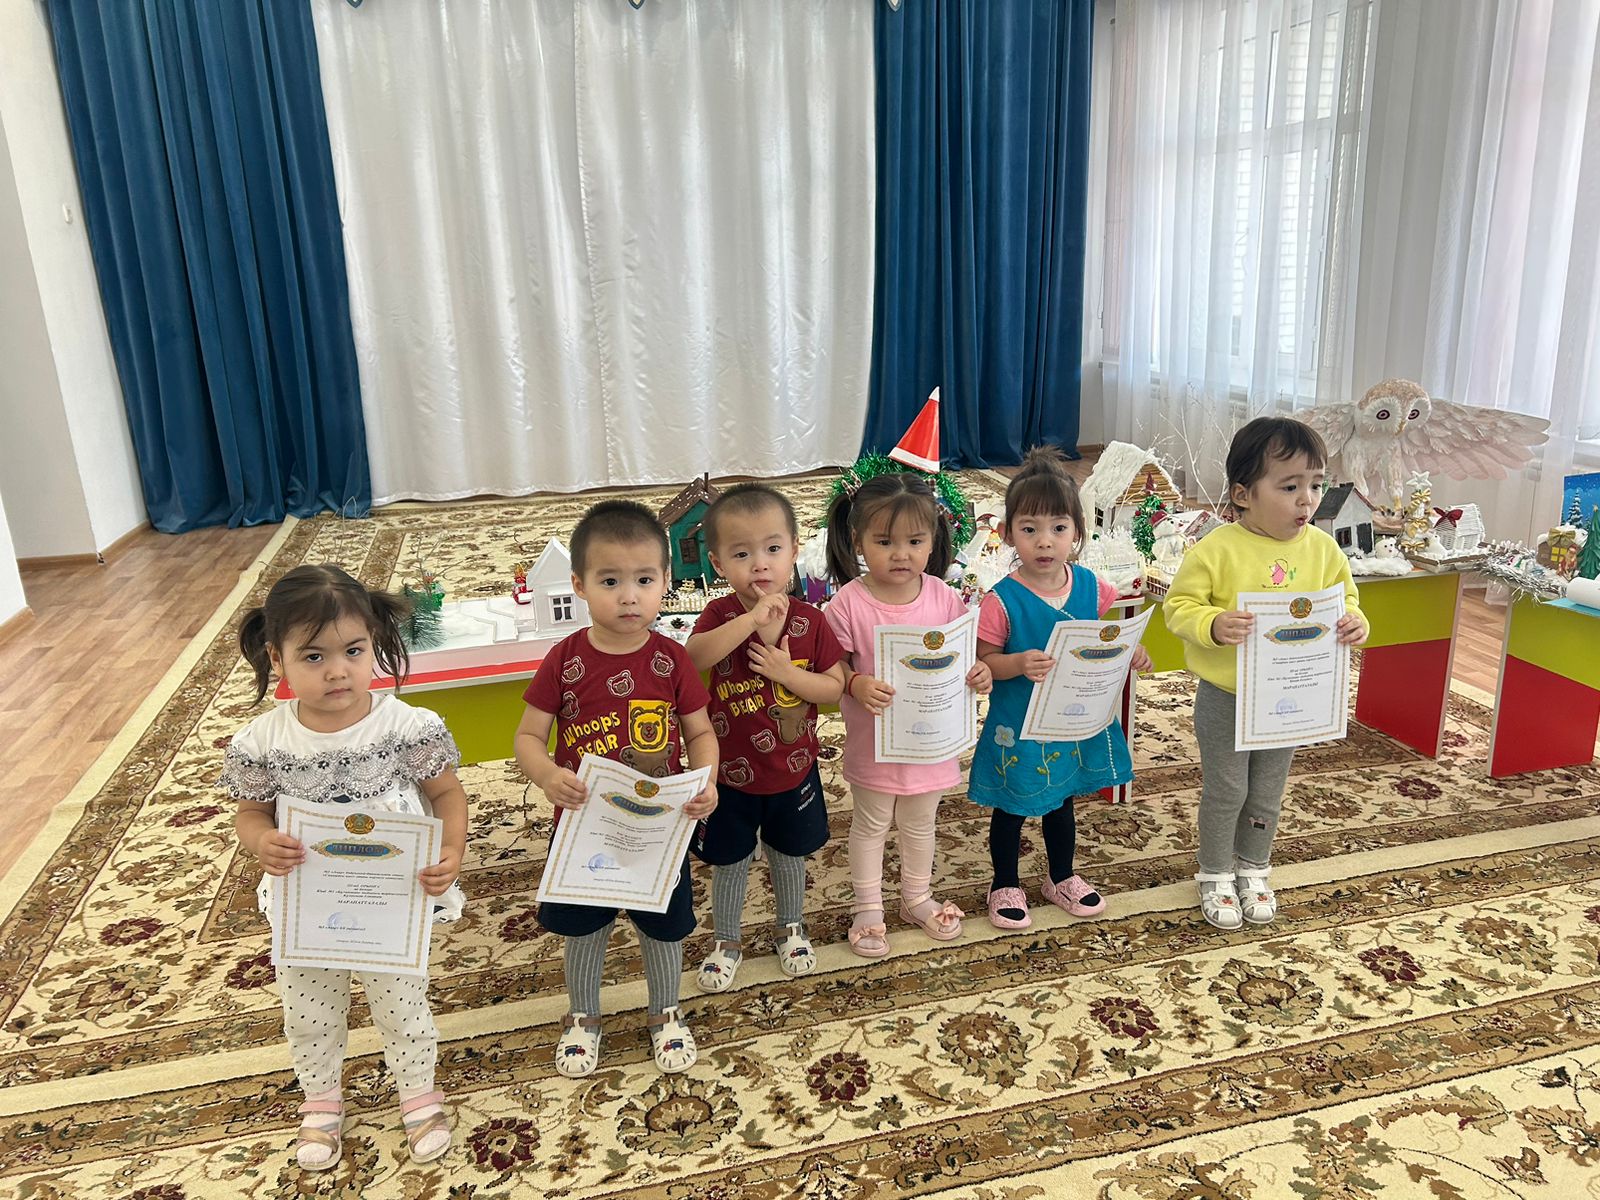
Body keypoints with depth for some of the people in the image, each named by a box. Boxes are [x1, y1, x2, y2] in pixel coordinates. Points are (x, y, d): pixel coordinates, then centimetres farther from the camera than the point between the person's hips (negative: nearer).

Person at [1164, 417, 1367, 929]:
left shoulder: (1323, 550, -5)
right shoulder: (1216, 550, -19)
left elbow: (1344, 602, 5)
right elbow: (1179, 607, -15)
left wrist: (1352, 624, -17)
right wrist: (1213, 625, -34)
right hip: (1225, 699, -4)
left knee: (1267, 795, 19)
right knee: (1225, 793, 10)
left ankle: (1253, 870, 41)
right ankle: (1216, 877, 31)